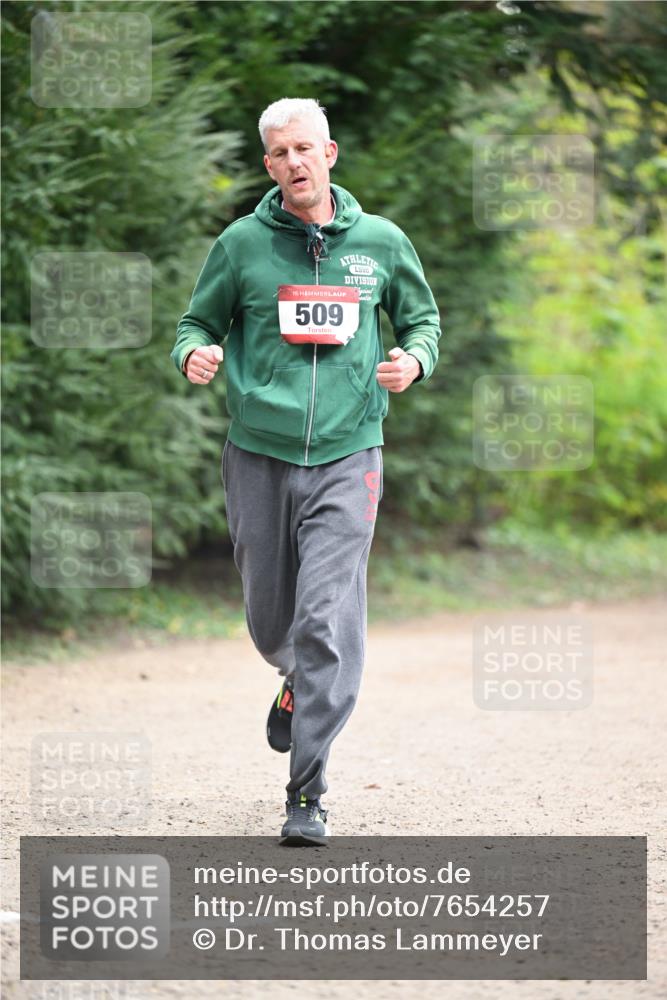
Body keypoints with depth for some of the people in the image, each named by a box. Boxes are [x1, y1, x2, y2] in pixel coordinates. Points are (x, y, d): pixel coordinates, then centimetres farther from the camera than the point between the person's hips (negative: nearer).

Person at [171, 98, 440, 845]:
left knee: (327, 621, -13)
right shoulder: (242, 244, 2)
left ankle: (307, 797, -9)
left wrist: (414, 359, -4)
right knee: (270, 618, 12)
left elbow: (422, 317, 18)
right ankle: (298, 682, 49)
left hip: (347, 455, -1)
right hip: (258, 454, 1)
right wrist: (195, 354, -11)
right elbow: (199, 321, 12)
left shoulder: (380, 242, 5)